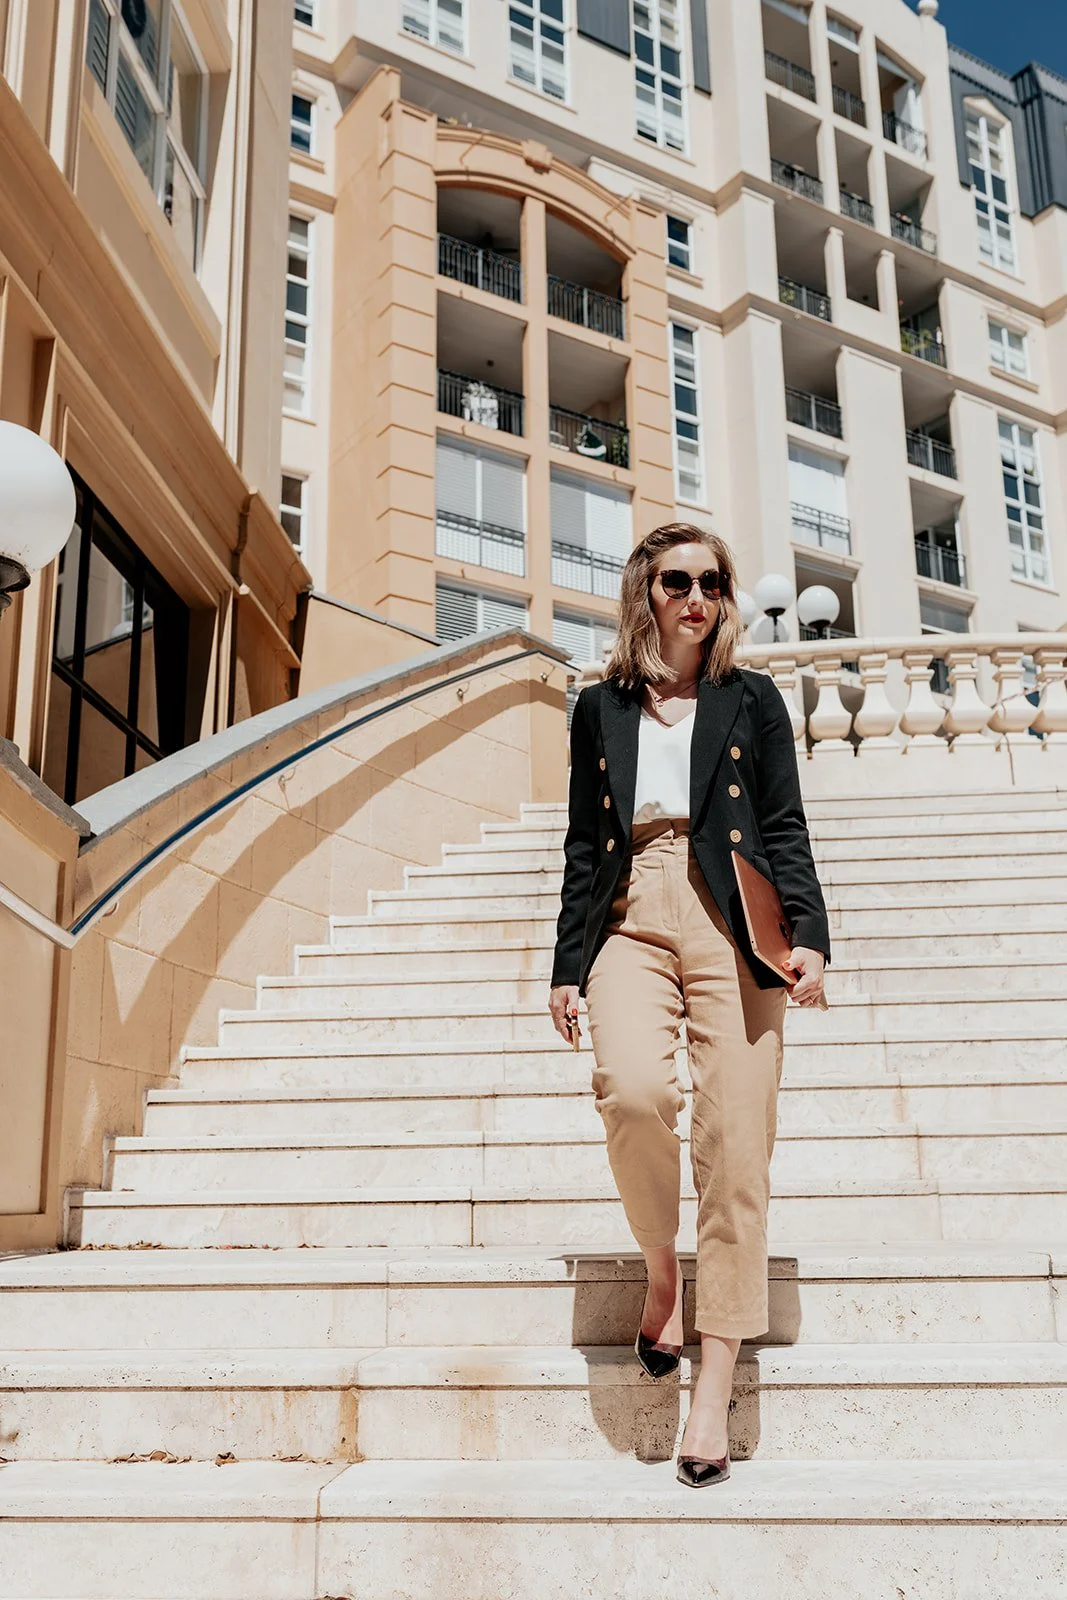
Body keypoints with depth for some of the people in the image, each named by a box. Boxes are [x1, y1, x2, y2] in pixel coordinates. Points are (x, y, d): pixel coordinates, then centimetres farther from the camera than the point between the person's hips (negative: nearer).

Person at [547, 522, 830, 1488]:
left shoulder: (751, 699, 14)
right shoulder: (601, 707, 17)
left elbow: (785, 828, 8)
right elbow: (584, 845, 16)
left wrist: (810, 935, -6)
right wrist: (568, 966, 11)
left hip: (731, 927, 0)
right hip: (631, 925, 1)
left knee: (735, 1147, -8)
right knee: (634, 1091, -27)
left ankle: (715, 1390, 0)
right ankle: (662, 1268, 3)